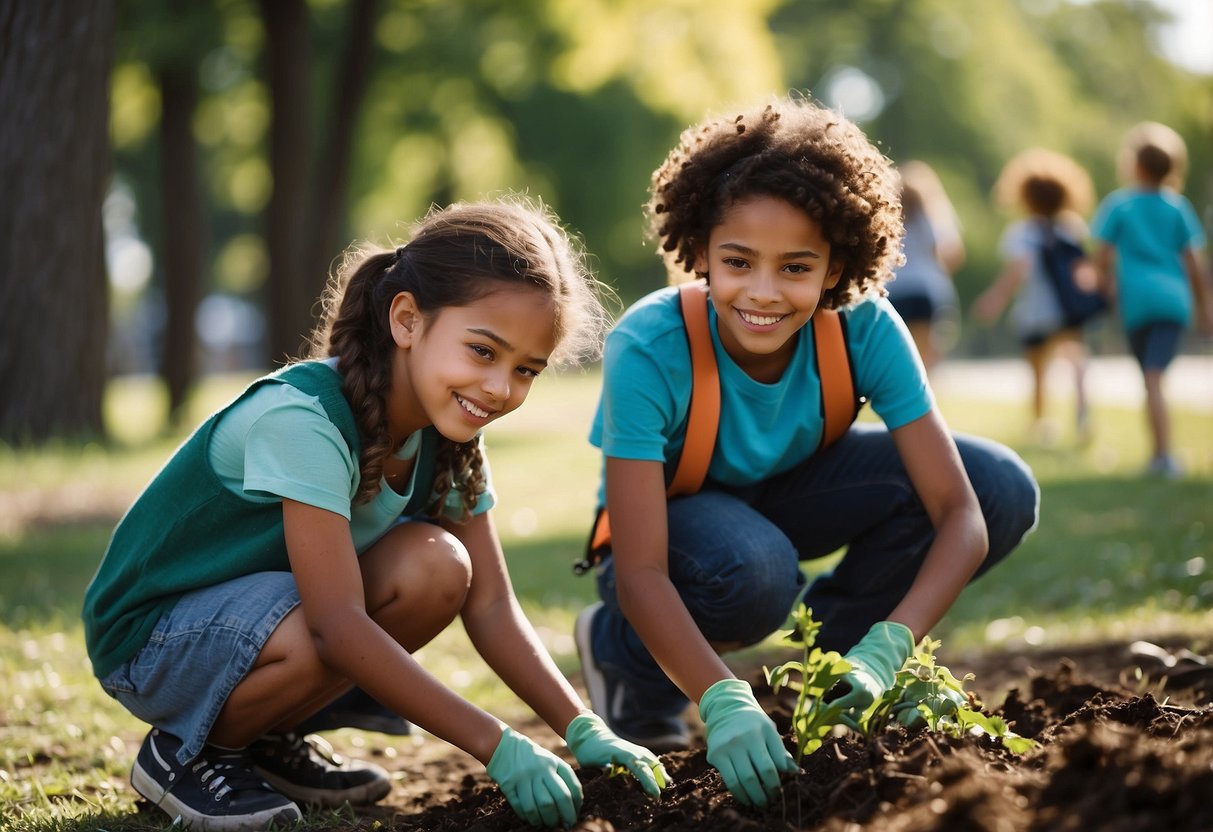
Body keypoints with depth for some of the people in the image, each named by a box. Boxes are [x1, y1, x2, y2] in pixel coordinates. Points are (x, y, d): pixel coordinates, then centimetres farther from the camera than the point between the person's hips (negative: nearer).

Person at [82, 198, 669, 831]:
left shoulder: (448, 436, -6)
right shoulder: (303, 419, -31)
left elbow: (489, 605, -5)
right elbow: (338, 626, -35)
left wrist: (583, 730, -18)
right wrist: (495, 746, -36)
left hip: (267, 610, 8)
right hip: (151, 636, -8)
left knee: (436, 566, -17)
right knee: (314, 640, -37)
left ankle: (266, 739, 2)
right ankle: (184, 752, -5)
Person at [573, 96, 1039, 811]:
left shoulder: (866, 329, -26)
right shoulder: (647, 351, -34)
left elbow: (962, 514, -29)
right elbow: (640, 573, -37)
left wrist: (882, 655, -44)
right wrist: (723, 701, -52)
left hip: (787, 496, 3)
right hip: (671, 525, -3)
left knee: (1006, 490, -20)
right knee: (749, 572, -41)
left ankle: (836, 640, 3)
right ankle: (626, 657, -5)